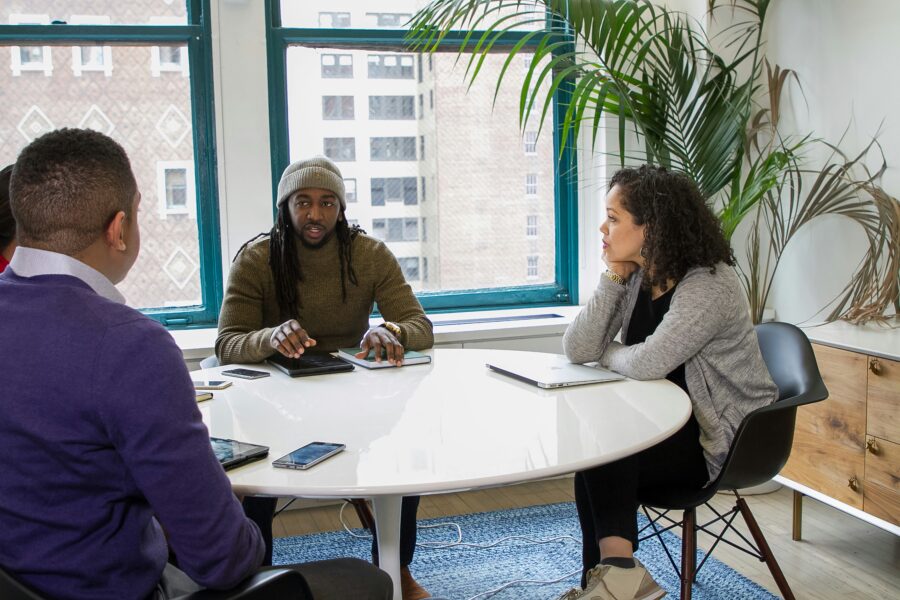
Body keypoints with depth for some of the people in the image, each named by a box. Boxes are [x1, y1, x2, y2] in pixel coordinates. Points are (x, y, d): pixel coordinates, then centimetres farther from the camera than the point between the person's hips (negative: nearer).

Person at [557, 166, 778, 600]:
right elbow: (577, 350, -7)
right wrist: (613, 276, -13)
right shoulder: (635, 277, 1)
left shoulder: (710, 286, -22)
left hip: (723, 439, -7)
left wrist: (606, 354, -11)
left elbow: (648, 364, -33)